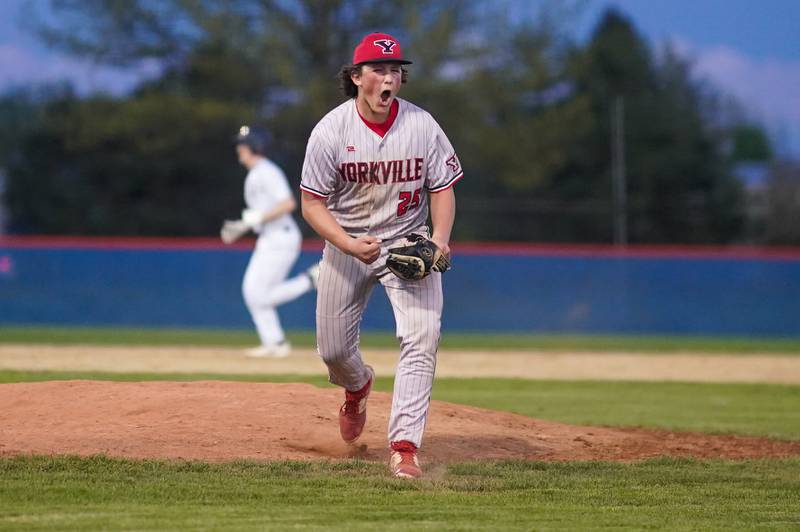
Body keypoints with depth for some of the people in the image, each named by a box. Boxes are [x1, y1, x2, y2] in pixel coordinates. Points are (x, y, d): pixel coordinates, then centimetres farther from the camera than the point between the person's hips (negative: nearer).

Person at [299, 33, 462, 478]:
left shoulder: (422, 126, -12)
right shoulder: (330, 131, -15)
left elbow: (443, 189, -1)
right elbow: (312, 204, -12)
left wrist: (439, 239, -19)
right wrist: (351, 246, -27)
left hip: (409, 241, 0)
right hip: (346, 244, 0)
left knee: (421, 339, -20)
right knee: (333, 348, 9)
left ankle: (404, 447, -21)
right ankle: (358, 387, 47)